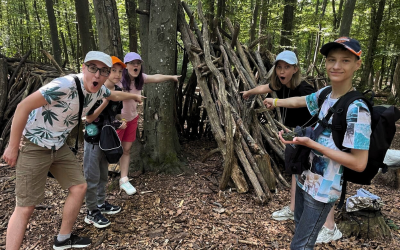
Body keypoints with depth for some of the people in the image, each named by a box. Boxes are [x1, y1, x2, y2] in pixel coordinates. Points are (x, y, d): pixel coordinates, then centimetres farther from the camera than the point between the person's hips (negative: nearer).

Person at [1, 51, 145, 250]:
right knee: (25, 207, -5)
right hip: (34, 146, -8)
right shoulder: (65, 85, -29)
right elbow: (23, 107, -26)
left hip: (59, 146, 8)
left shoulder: (98, 89, -4)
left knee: (79, 187, 9)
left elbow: (115, 95, 22)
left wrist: (134, 96, 36)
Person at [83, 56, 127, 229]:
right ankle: (92, 212, 14)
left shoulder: (118, 92, 1)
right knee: (92, 177, 2)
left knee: (103, 174, 19)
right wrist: (105, 102, -29)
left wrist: (120, 123, -5)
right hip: (93, 140, -7)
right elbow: (89, 118, -19)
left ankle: (101, 203, 34)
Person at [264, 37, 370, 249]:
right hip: (304, 178, 7)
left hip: (323, 189, -7)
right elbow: (299, 101, 17)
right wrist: (275, 101, 35)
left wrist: (311, 143, -28)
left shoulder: (357, 110, -24)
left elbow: (359, 163, -25)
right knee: (299, 224, 26)